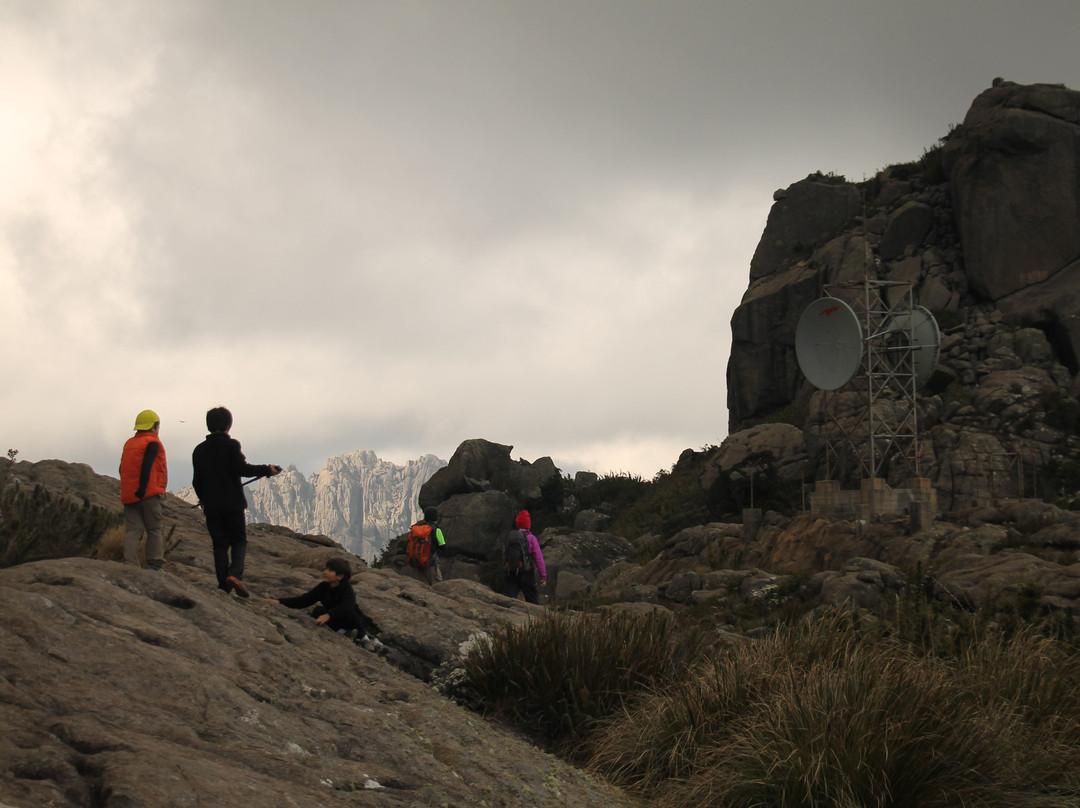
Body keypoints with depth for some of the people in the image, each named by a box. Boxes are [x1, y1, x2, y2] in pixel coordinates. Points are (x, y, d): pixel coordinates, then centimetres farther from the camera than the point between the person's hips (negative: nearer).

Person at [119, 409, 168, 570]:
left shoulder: (129, 443, 18)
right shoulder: (153, 443, -4)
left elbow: (122, 468, 16)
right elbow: (146, 467, -16)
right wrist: (142, 489, -18)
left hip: (128, 495, 6)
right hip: (149, 494, -6)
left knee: (132, 531, 3)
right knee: (154, 530, 1)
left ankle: (130, 565, -7)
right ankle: (155, 565, -2)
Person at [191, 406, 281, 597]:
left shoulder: (199, 450, 8)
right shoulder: (231, 445, -6)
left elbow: (196, 481, 12)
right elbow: (242, 468, -15)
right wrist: (266, 470, -5)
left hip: (211, 506, 4)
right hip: (233, 503, -4)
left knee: (219, 544, 9)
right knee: (239, 541, 5)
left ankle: (223, 585, 4)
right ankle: (235, 574, -18)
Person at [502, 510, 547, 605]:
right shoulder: (531, 538, -6)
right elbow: (538, 558, -9)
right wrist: (543, 576, -5)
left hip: (511, 573, 3)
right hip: (526, 574, -3)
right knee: (533, 601, 10)